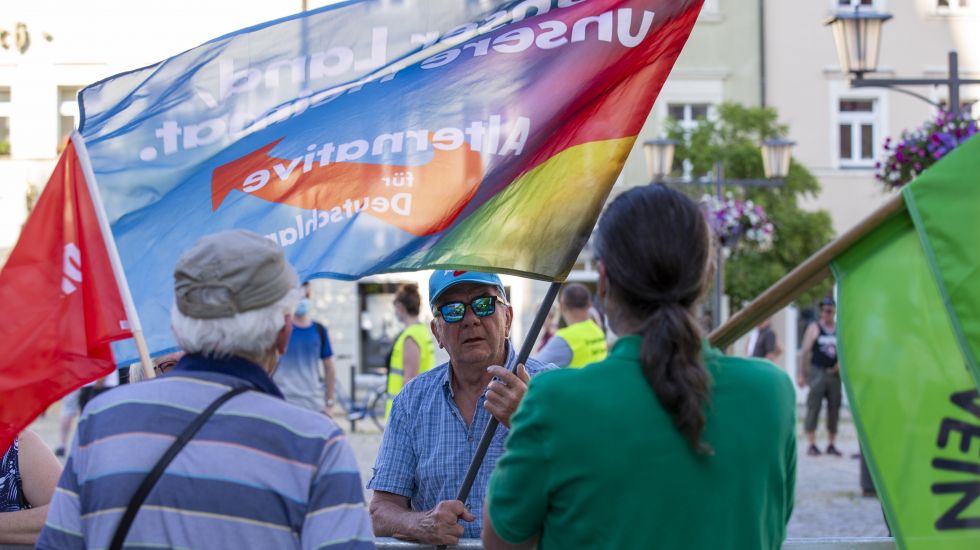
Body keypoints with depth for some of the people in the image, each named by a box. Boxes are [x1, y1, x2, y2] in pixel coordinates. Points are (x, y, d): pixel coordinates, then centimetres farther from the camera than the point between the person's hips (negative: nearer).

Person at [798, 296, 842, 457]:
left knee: (834, 409, 5)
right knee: (813, 408, -8)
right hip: (818, 372, -4)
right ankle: (811, 444, -6)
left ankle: (831, 445, 12)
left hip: (834, 373, 4)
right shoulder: (814, 328, 2)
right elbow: (805, 351, -1)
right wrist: (801, 374, -7)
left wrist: (841, 363, -4)